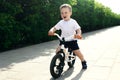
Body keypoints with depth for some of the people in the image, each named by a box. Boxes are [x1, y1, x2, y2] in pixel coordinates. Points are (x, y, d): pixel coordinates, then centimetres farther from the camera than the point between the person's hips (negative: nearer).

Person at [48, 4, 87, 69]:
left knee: (77, 52, -7)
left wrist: (78, 34, -42)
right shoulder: (61, 22, -4)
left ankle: (83, 62, 23)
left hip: (72, 40, -3)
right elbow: (54, 28, -8)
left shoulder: (73, 22, -12)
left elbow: (78, 29, -19)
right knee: (58, 51, -12)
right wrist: (51, 31, -31)